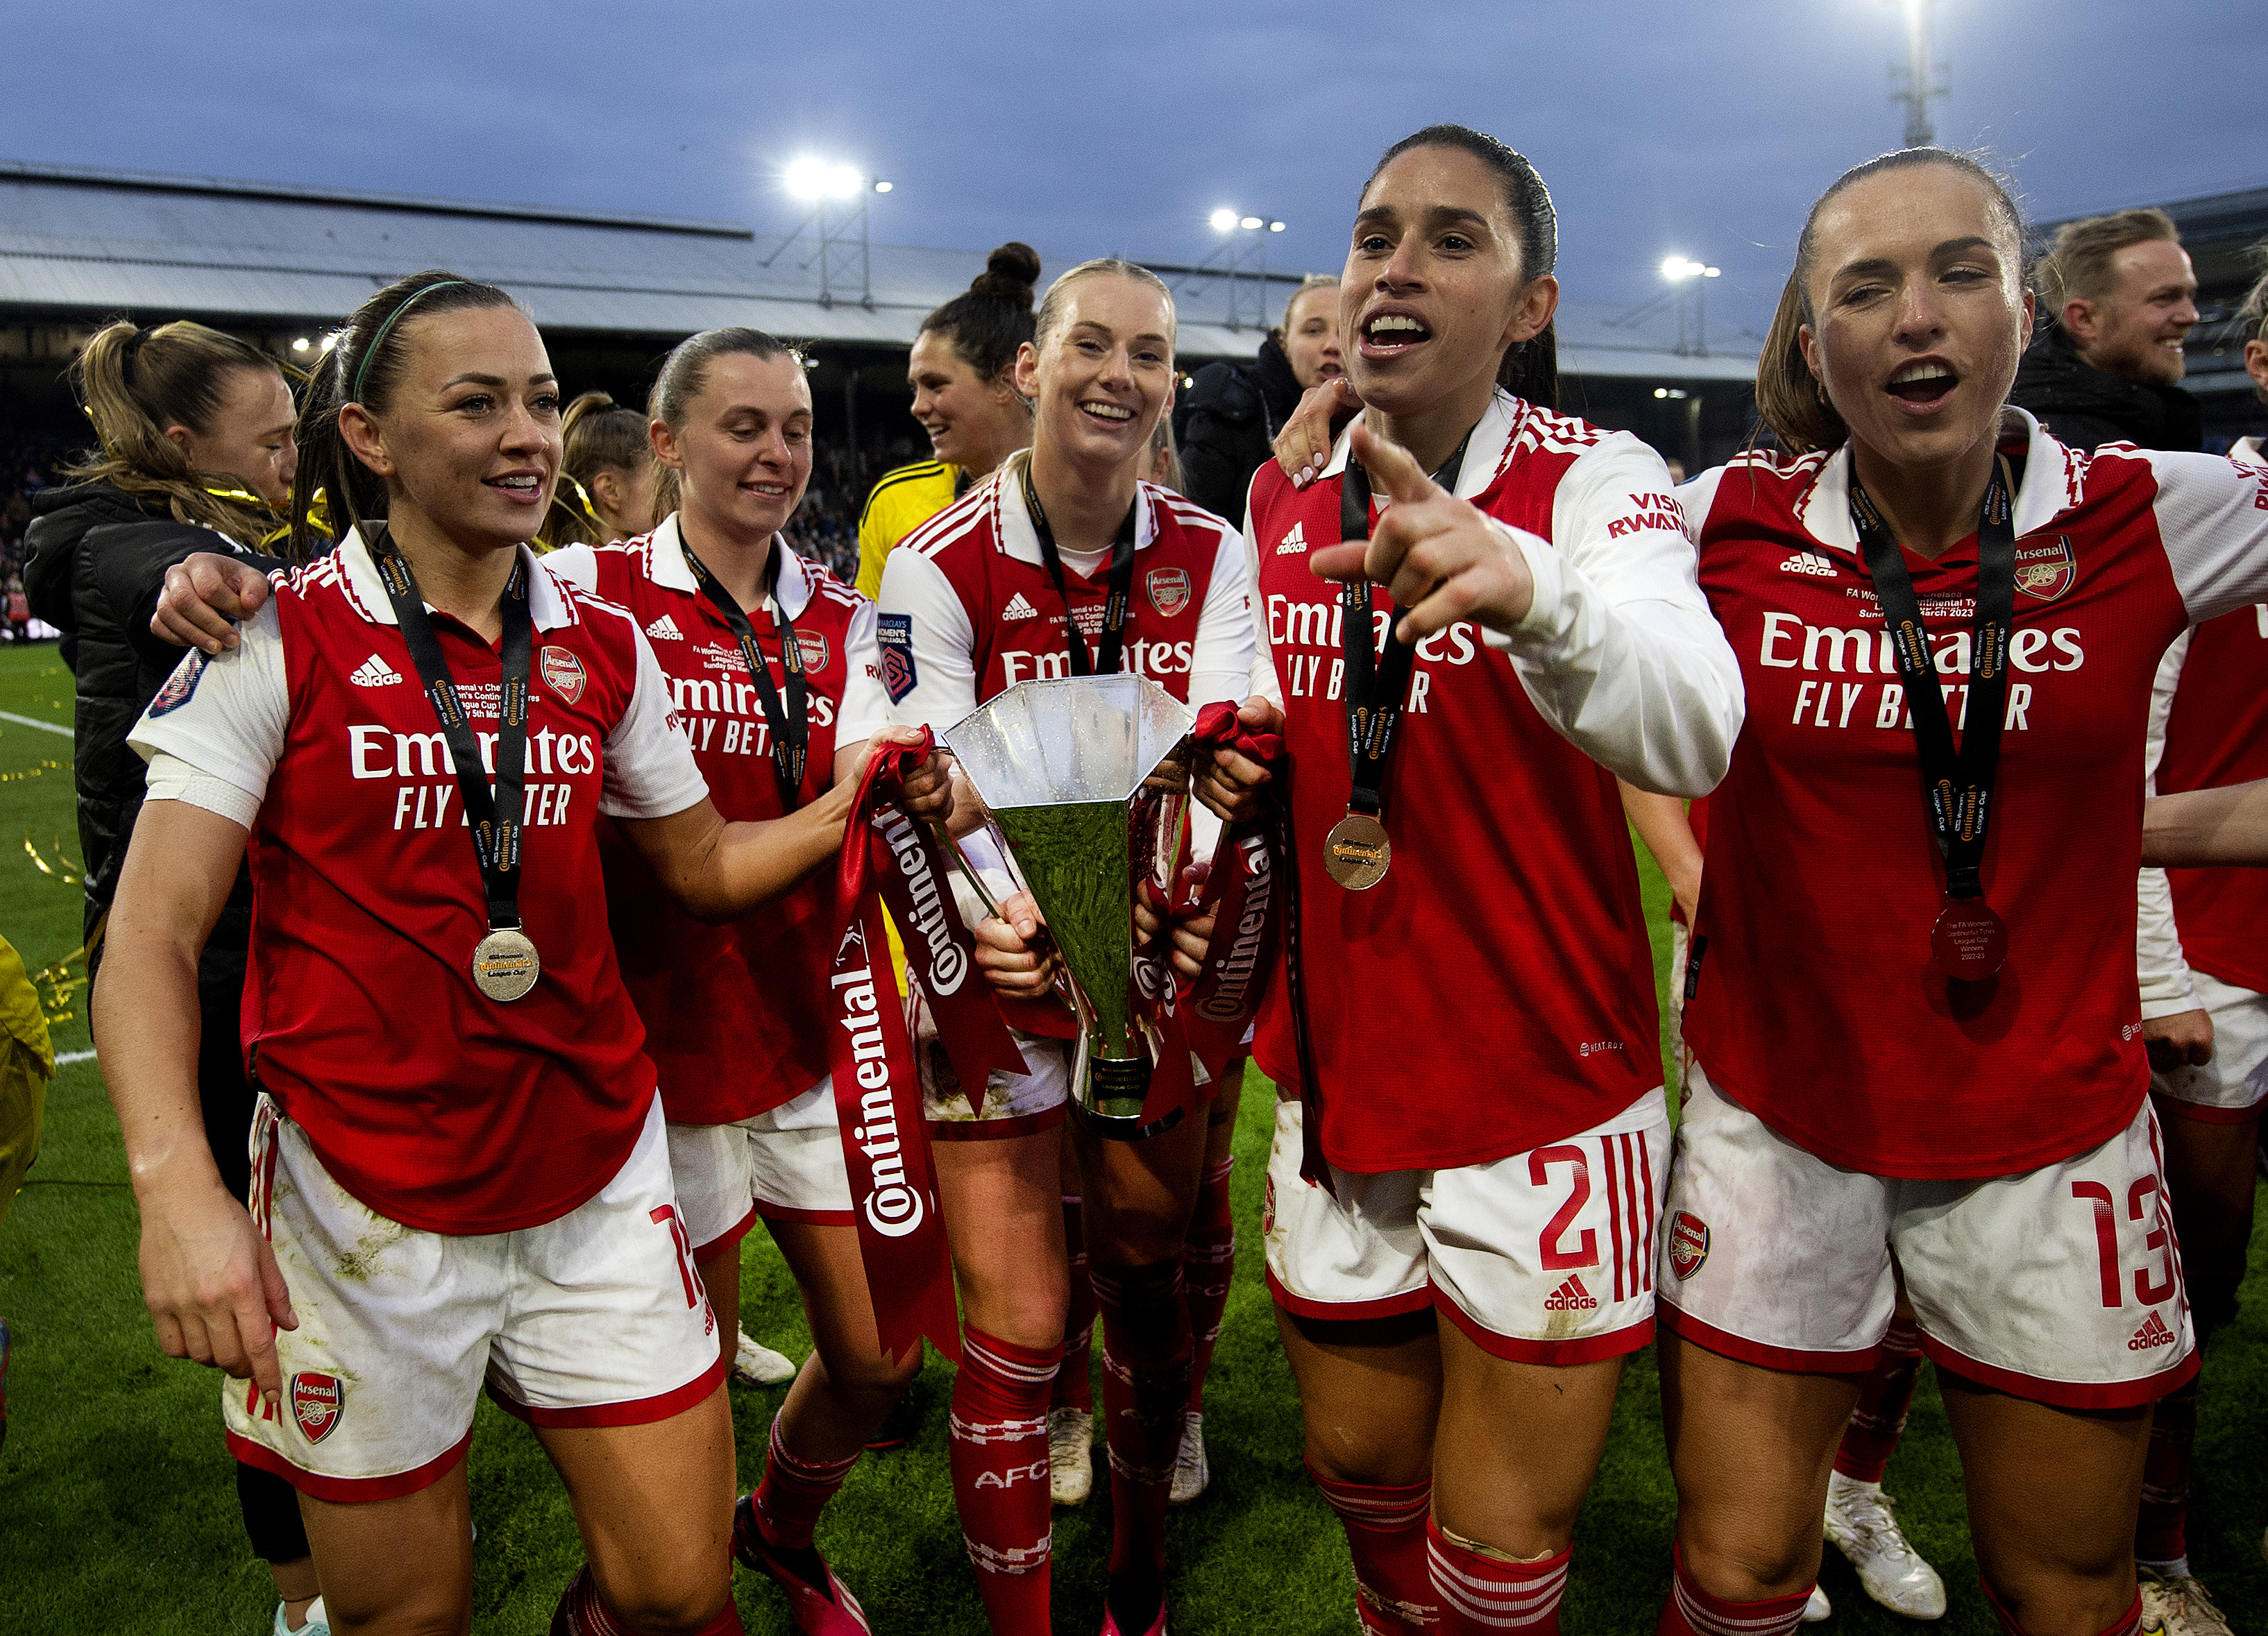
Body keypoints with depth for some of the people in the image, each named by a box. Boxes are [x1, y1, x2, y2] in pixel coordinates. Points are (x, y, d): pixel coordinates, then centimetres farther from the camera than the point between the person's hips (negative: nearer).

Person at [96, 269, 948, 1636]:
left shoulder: (606, 645, 5)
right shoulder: (275, 640, -7)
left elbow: (705, 866, 13)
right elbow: (155, 930, -10)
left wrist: (855, 806, -4)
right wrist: (176, 1185, -23)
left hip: (599, 1186, 3)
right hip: (363, 1207, -3)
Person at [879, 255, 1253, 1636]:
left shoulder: (1210, 552, -1)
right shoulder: (940, 564, -10)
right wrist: (995, 912, -36)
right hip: (1004, 963, -3)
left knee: (1146, 1284, 15)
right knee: (1019, 1333, -1)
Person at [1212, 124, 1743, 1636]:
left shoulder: (1597, 479, -14)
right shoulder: (1283, 500, 1)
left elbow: (1696, 732, -34)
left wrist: (1527, 587, -53)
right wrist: (1237, 758, -5)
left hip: (1543, 1097, -4)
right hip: (1336, 1083, 5)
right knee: (1361, 1458, 23)